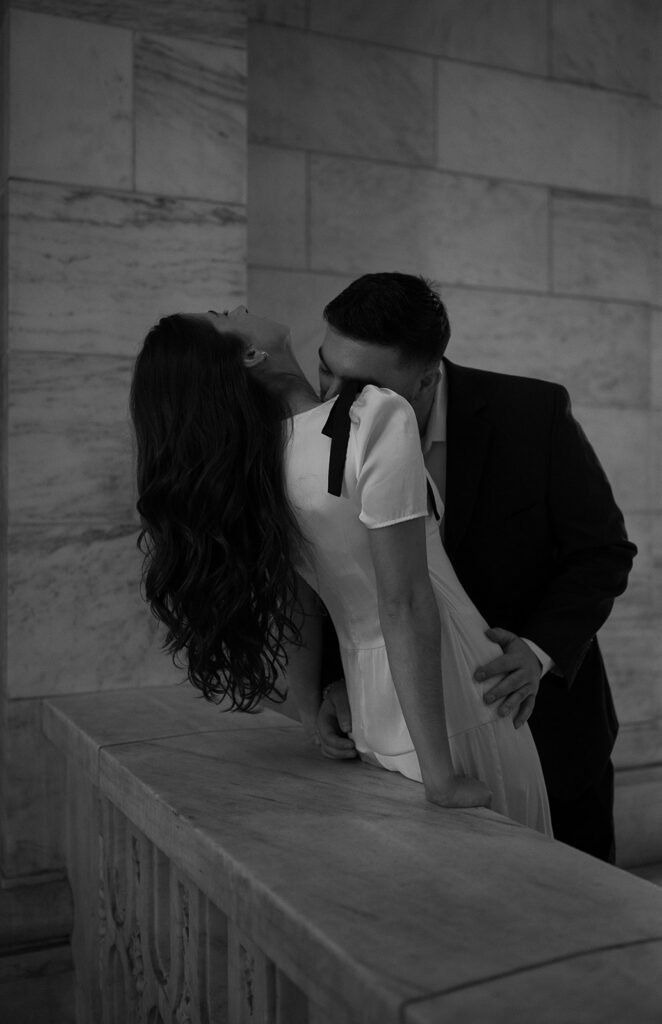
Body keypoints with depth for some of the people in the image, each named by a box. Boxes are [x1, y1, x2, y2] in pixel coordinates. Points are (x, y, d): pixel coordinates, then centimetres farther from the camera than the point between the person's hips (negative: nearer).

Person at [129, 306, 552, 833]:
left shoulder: (245, 467, -4)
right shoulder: (376, 417, -22)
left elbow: (295, 607, 6)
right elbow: (405, 606, -24)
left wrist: (315, 722, 17)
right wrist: (441, 775, -19)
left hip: (370, 718, 6)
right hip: (457, 713, -6)